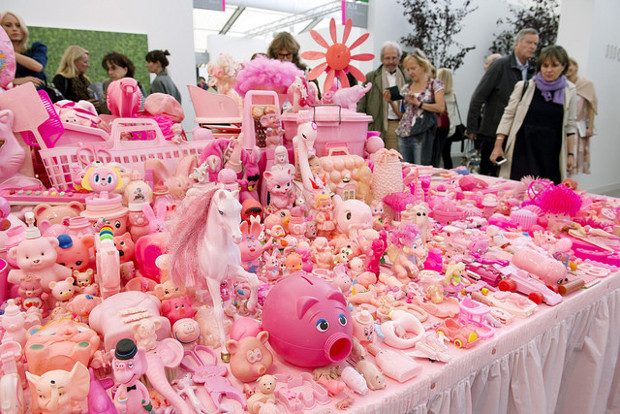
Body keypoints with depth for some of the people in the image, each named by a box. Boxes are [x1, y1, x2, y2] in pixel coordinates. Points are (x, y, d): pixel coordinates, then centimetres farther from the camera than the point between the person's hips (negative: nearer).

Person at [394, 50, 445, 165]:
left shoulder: (435, 84, 3)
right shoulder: (406, 88, 16)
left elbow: (441, 107, -10)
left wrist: (418, 103, -13)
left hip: (421, 136, -5)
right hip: (403, 135, 5)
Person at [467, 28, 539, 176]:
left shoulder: (532, 71, 10)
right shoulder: (501, 65, -7)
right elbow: (478, 98, -9)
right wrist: (472, 128, -10)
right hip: (493, 132, -5)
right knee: (488, 175, 2)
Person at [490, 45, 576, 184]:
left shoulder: (569, 91, 7)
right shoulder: (524, 87, 2)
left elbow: (570, 125, 12)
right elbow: (508, 115, 5)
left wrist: (571, 153, 10)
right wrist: (498, 146, 0)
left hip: (551, 156, 1)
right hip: (523, 151, -1)